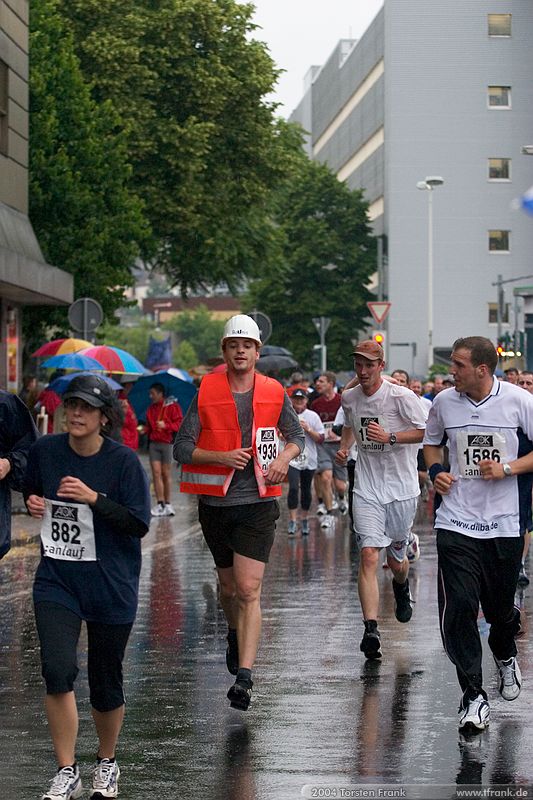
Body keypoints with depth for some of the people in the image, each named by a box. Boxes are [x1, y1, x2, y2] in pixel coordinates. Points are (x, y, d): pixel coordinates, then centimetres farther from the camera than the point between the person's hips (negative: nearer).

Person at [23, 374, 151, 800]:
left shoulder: (124, 461, -10)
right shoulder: (45, 450, 0)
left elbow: (139, 524, -13)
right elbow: (32, 491, 20)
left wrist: (92, 498, -23)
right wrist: (33, 504, -3)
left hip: (111, 585, -2)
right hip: (56, 578, 2)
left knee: (105, 681, 7)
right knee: (57, 670, -15)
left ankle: (107, 763, 32)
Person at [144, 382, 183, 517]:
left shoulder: (172, 406, -1)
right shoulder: (151, 409, 17)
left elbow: (179, 423, -6)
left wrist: (166, 426, -19)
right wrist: (145, 430, 5)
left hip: (168, 443, -5)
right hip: (154, 443, 5)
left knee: (166, 473, 1)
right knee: (156, 472, -5)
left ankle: (167, 504, 10)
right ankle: (160, 504, -5)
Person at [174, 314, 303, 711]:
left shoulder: (274, 392, 2)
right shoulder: (206, 392, -1)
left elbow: (296, 436, 16)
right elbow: (182, 448, -1)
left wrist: (283, 458, -5)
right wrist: (222, 457, -16)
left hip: (258, 503, -1)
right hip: (216, 503, 1)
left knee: (249, 590, -12)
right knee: (229, 584, 17)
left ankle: (244, 677, -16)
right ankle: (235, 635, 49)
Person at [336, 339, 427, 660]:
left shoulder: (401, 396, -11)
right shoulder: (349, 398, 4)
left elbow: (426, 431, -10)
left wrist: (390, 437, -21)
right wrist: (345, 447, 7)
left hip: (401, 489, -2)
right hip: (367, 489, 2)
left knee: (396, 558, 13)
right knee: (369, 555, -15)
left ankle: (402, 586, 52)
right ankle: (371, 630, -20)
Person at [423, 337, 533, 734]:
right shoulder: (444, 402, 1)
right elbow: (431, 442, 20)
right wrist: (435, 470, 1)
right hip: (456, 522, 1)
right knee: (458, 608, -13)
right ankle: (473, 696, -4)